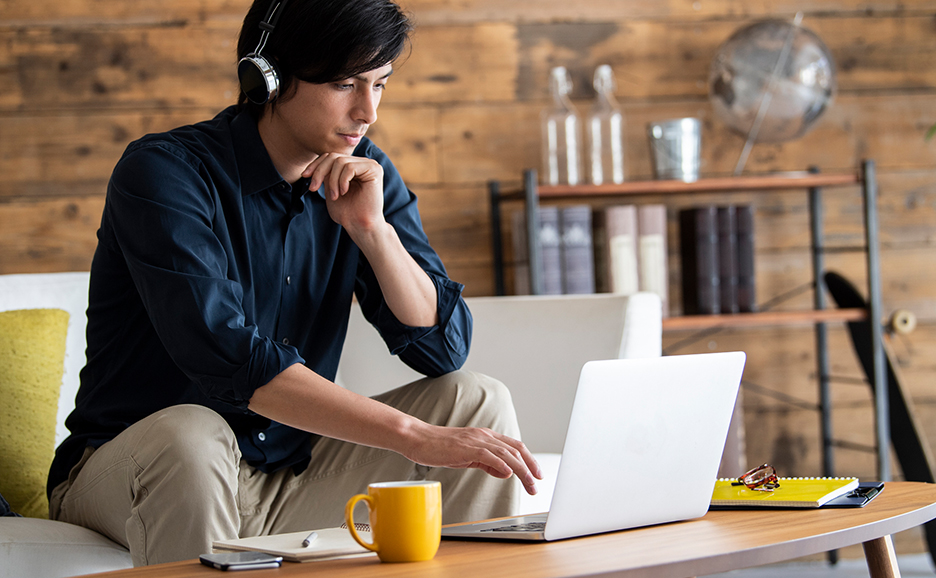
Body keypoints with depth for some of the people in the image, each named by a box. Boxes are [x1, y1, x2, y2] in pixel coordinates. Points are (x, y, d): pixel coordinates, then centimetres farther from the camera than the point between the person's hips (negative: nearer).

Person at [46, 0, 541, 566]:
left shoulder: (362, 174, 1)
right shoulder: (163, 172, -18)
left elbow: (444, 348, -3)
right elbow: (226, 358, -32)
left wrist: (371, 228, -19)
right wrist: (414, 435, -37)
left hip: (287, 481, 5)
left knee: (478, 401, -9)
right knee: (191, 435, -38)